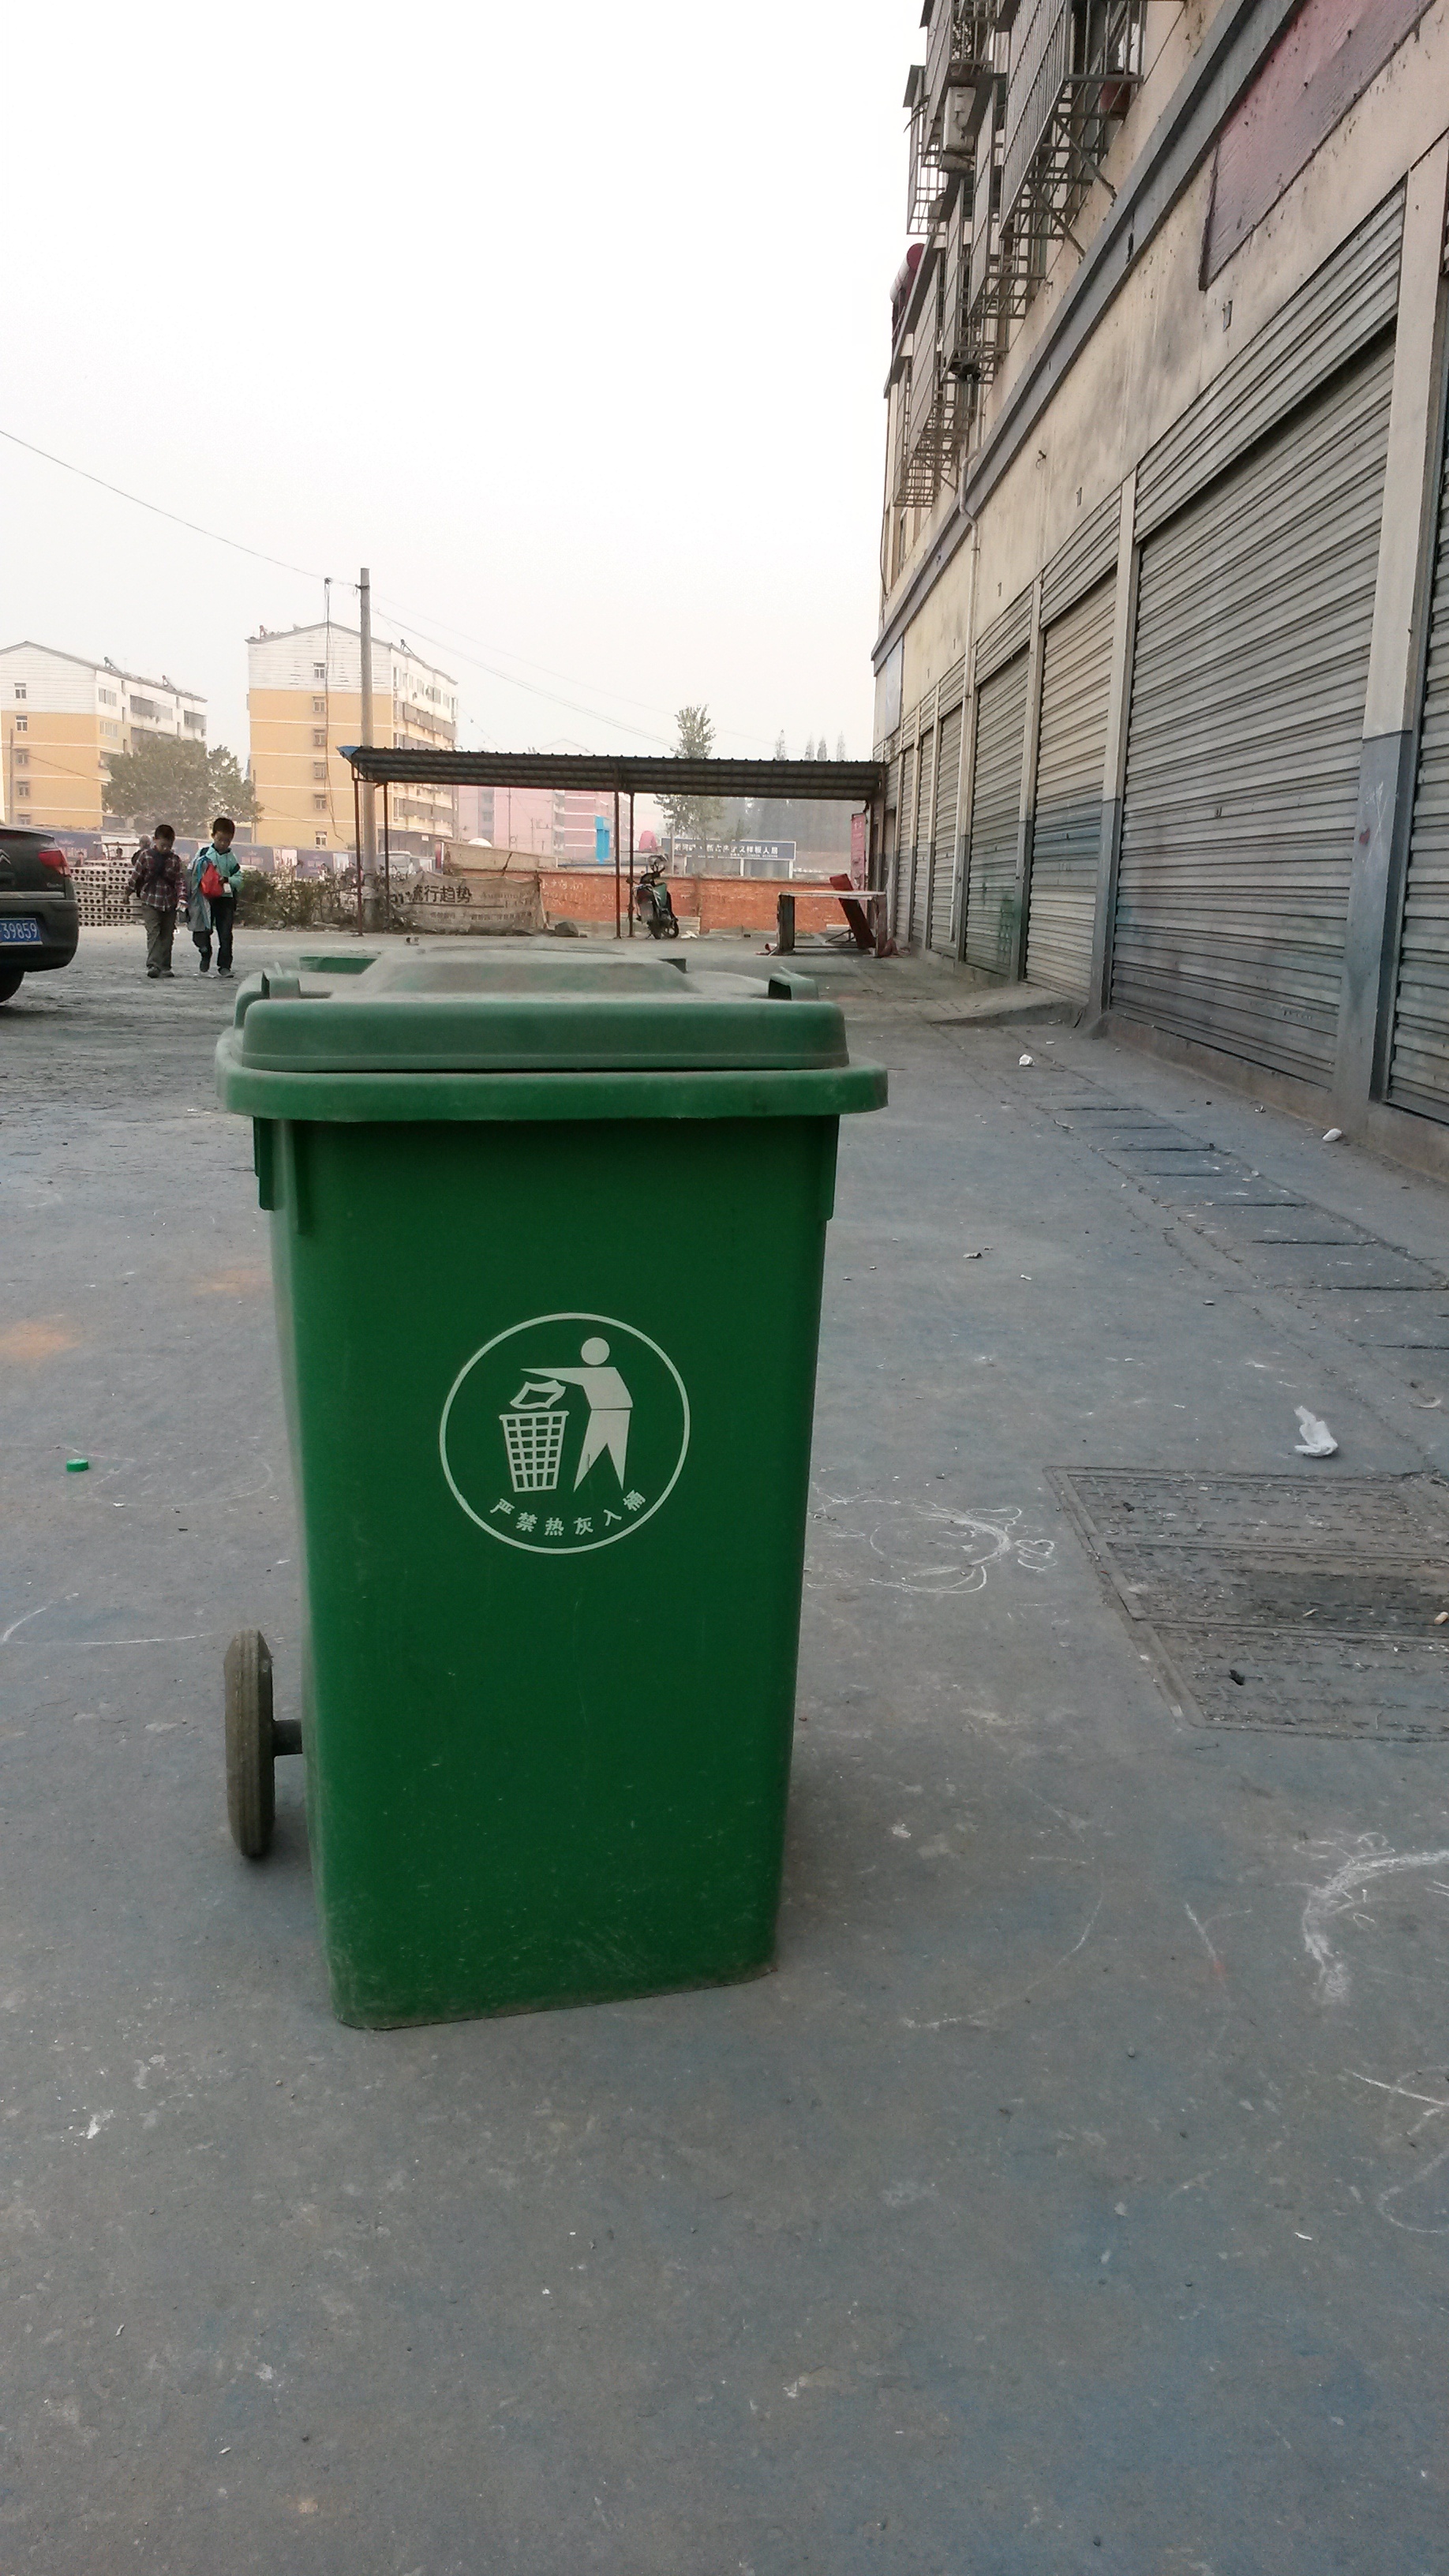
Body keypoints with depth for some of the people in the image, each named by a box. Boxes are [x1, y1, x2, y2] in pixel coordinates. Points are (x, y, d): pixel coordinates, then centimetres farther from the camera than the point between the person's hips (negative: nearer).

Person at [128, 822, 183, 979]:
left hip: (169, 902, 3)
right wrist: (128, 893, 10)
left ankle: (165, 966, 14)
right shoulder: (145, 856, -2)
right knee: (153, 932, -11)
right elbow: (136, 875, 5)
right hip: (150, 900, -3)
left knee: (167, 934, 7)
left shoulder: (175, 860, 2)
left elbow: (178, 881, 1)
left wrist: (181, 898, -12)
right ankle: (153, 965, -17)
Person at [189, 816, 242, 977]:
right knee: (204, 932, 5)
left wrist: (227, 880, -17)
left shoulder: (231, 859, 5)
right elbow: (191, 872, 5)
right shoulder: (203, 853, 2)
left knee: (225, 934, -2)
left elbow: (238, 878, 3)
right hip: (206, 898, 0)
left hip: (225, 898, 0)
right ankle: (205, 961, 19)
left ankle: (224, 965, 3)